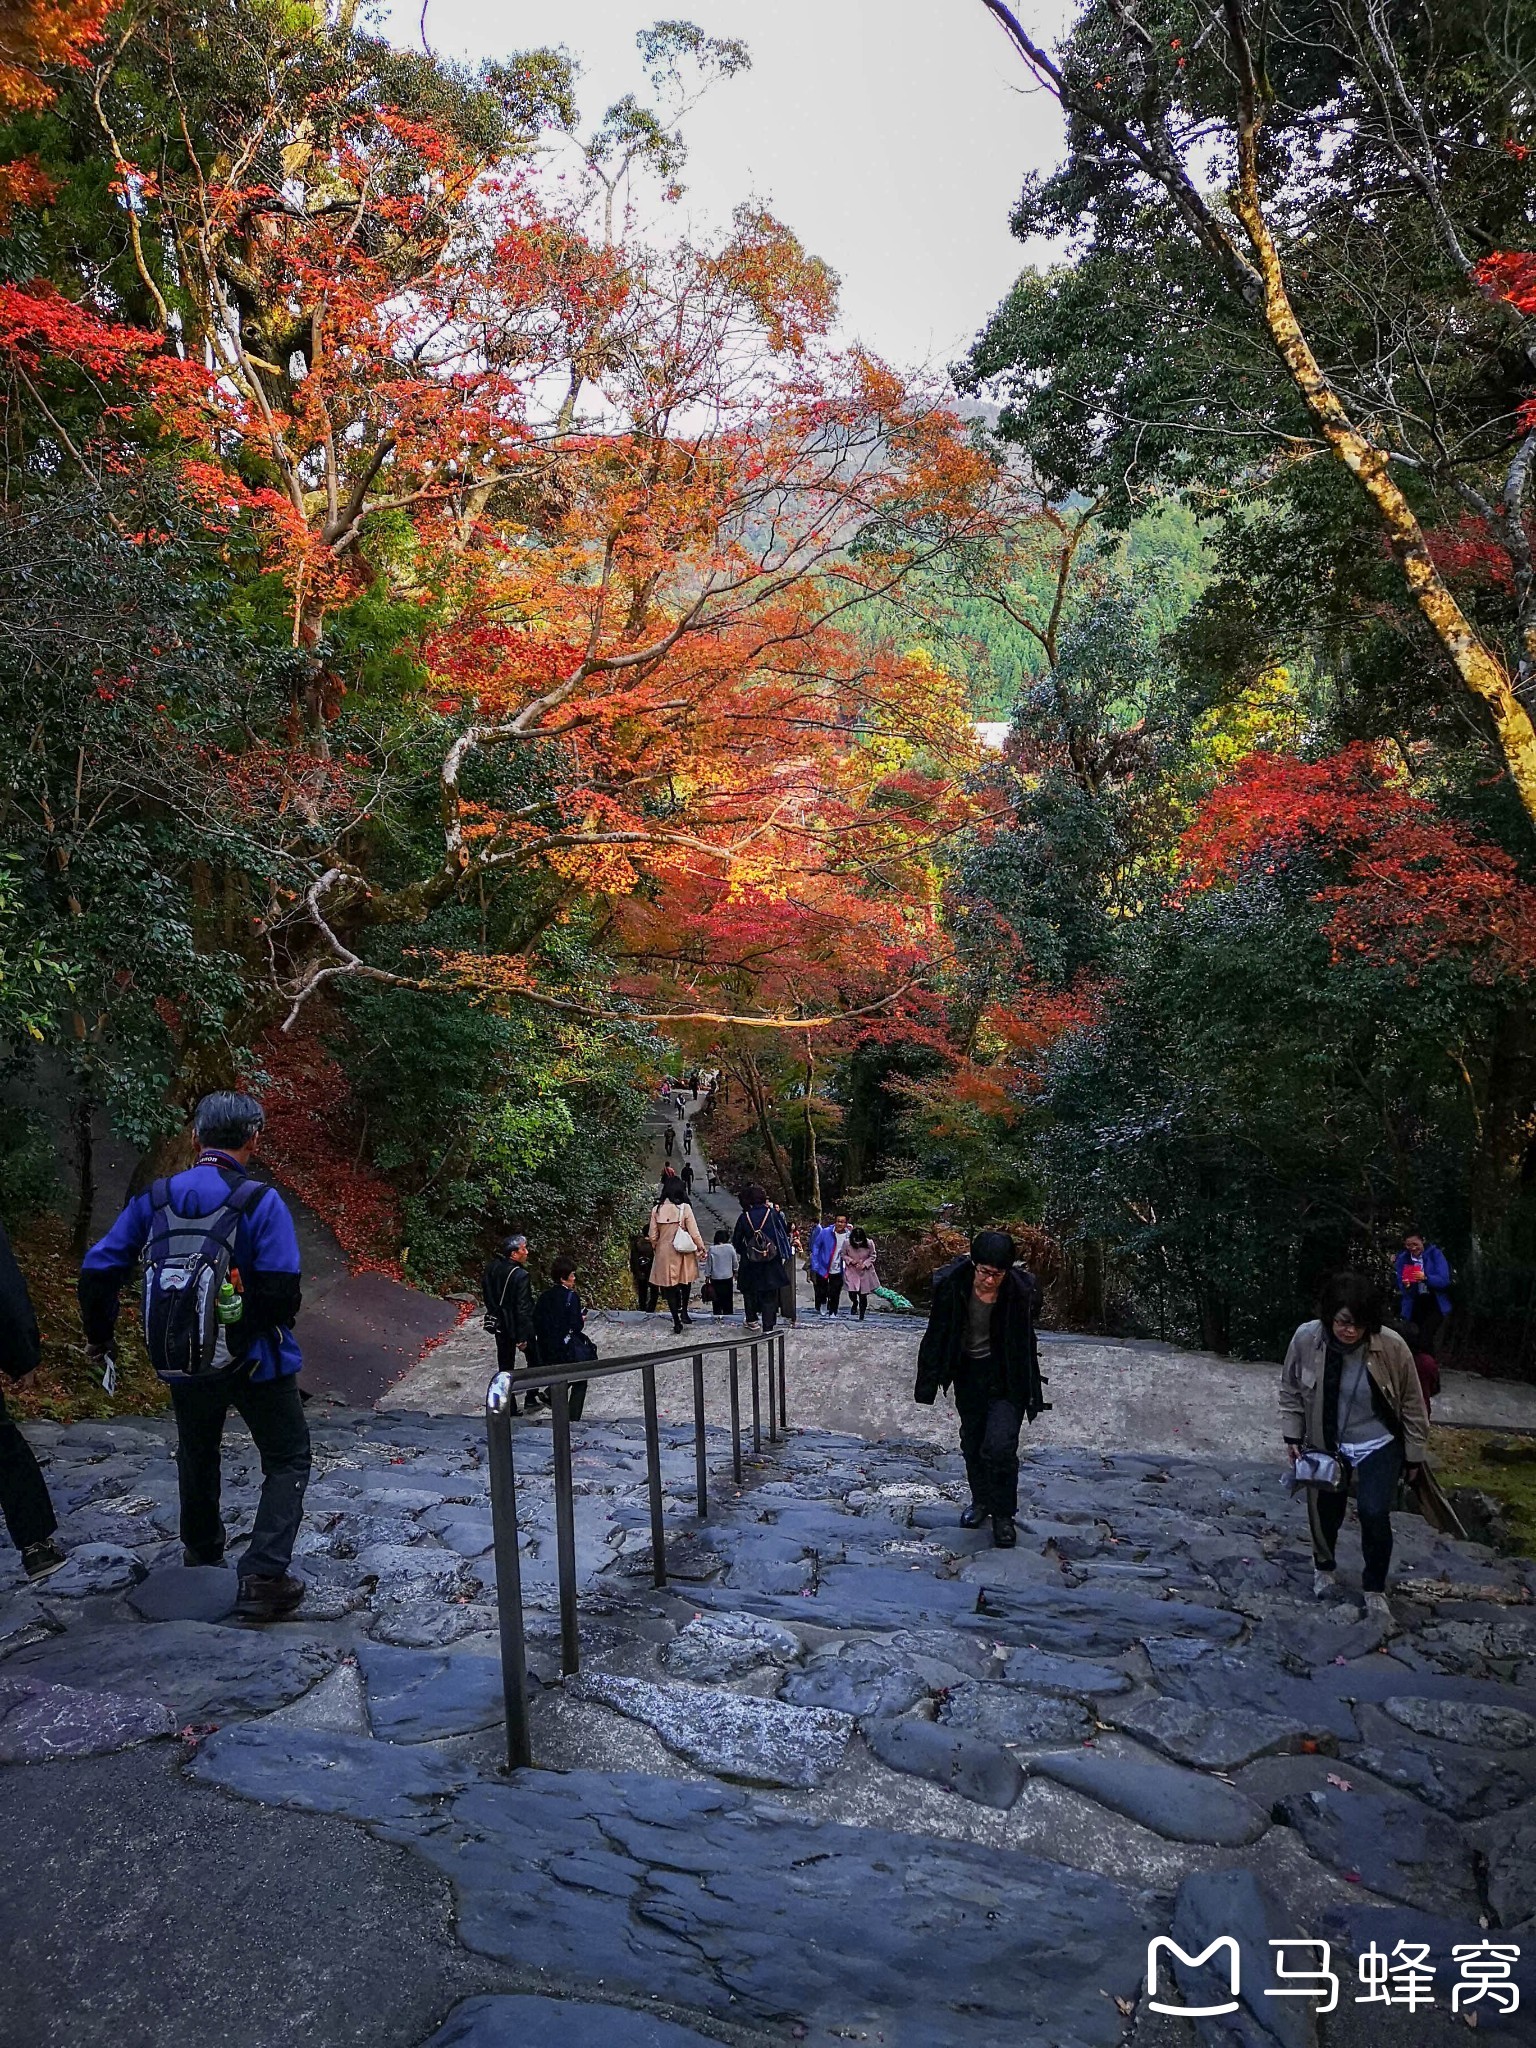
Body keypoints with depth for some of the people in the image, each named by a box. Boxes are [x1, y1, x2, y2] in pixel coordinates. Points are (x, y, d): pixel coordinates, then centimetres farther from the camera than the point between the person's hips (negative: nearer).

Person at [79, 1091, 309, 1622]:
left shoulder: (155, 1199, -3)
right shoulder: (261, 1202, -17)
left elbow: (97, 1270, -1)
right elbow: (282, 1292, -24)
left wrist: (99, 1335, 15)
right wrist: (280, 1317, -1)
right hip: (254, 1359, -5)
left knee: (196, 1455, 27)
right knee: (287, 1460, 9)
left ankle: (201, 1555, 45)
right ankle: (261, 1575, -4)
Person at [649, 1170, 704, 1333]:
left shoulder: (657, 1209, -6)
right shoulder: (685, 1208, -14)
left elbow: (652, 1236, 0)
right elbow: (694, 1233, -11)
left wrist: (656, 1249, 17)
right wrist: (701, 1247, 4)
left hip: (664, 1253, 1)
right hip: (683, 1252, -1)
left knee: (669, 1286, 9)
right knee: (685, 1281, 23)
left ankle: (676, 1320, 8)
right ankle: (684, 1311, 19)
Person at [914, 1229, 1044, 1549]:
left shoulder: (1019, 1291, -21)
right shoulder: (951, 1285, -19)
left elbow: (1026, 1343, -4)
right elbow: (937, 1335, -7)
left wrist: (1031, 1393, 2)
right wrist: (929, 1382, -3)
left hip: (1006, 1377, -3)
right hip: (968, 1372, 3)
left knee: (999, 1446, -13)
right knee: (972, 1442, 17)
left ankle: (1003, 1515, 7)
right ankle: (982, 1500, 40)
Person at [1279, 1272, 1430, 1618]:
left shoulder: (1392, 1348, -26)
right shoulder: (1305, 1339, -22)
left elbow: (1412, 1405, -10)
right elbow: (1291, 1390, -4)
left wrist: (1414, 1456, -3)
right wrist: (1293, 1437, -6)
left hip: (1379, 1447, -2)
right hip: (1327, 1447, 2)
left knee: (1374, 1514, -15)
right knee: (1324, 1512, 14)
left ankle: (1374, 1589, 11)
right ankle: (1324, 1567, 47)